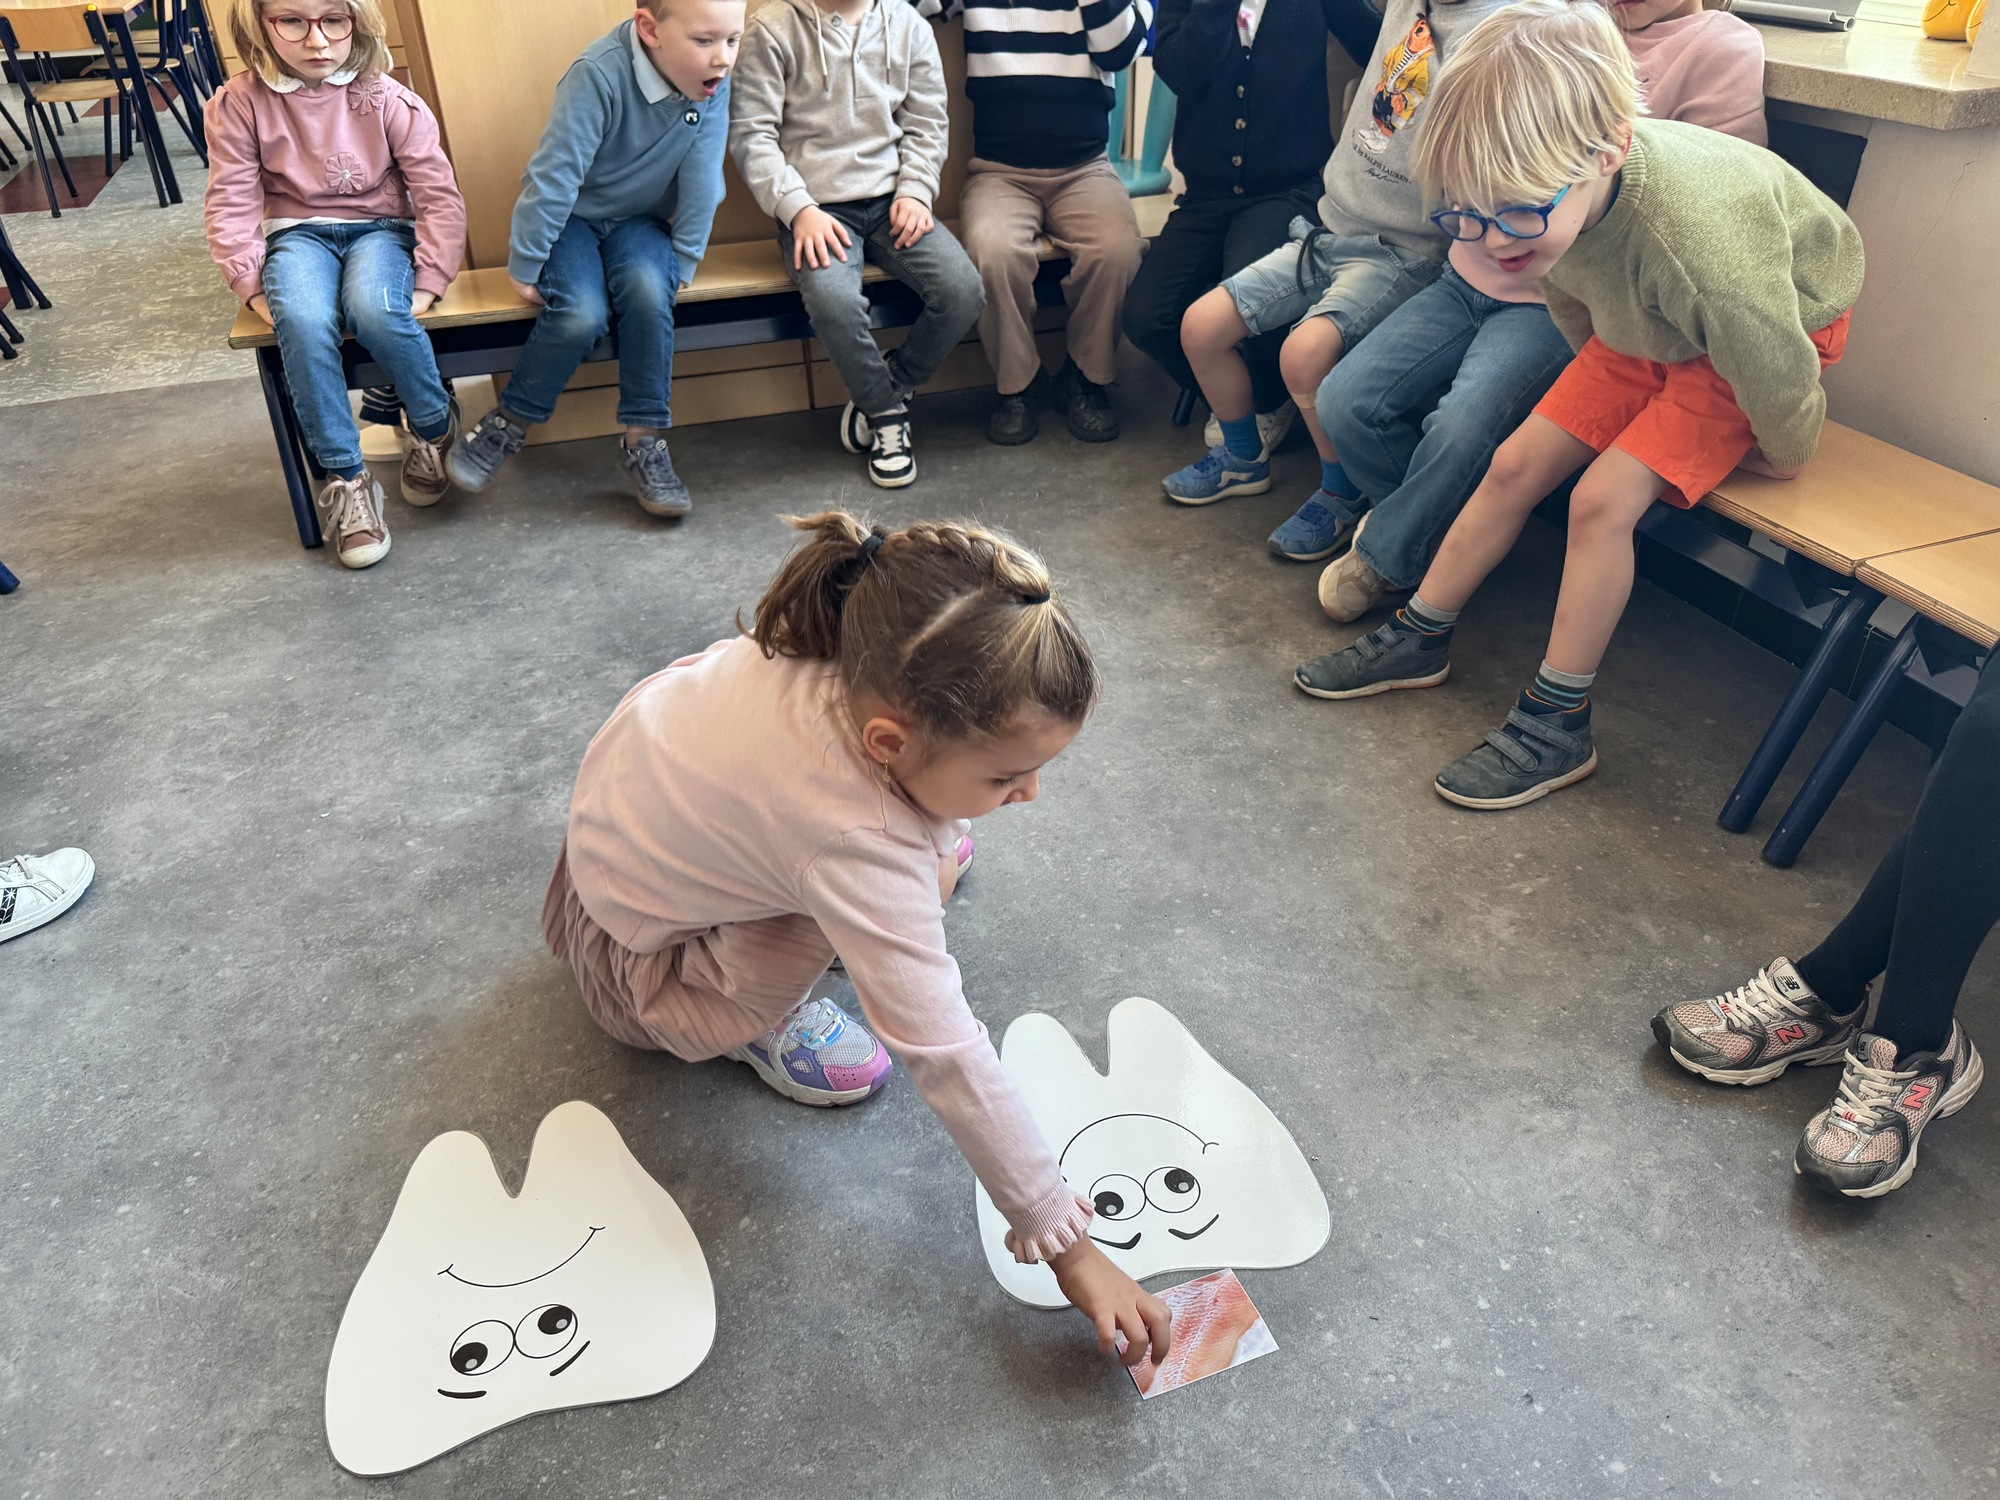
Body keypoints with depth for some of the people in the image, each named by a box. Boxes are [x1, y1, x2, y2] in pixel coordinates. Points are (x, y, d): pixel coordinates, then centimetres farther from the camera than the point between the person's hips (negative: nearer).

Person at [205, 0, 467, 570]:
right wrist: (252, 284, -10)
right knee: (303, 322, -33)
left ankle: (435, 427, -7)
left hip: (381, 228, -1)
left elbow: (439, 195, -6)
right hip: (297, 233, 1)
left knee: (375, 310, -36)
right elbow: (232, 203, -1)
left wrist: (429, 280, -13)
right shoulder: (239, 104, -5)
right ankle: (344, 476, -21)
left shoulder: (387, 99, -8)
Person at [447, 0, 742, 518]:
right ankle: (511, 422, -2)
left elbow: (702, 180, -10)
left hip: (640, 219, 3)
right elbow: (554, 174, -23)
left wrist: (684, 261, -10)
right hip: (571, 216, -3)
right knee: (581, 313, -28)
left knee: (648, 291, -29)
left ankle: (644, 441, -15)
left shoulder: (714, 84, -15)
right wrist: (524, 265, -18)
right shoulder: (600, 74, -27)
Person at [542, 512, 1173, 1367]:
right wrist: (1065, 1244, -27)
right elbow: (948, 1061, -37)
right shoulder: (862, 849, -42)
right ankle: (755, 1020, -3)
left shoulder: (839, 640, -24)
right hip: (638, 958, -6)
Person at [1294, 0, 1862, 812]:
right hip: (1643, 329, 6)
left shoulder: (1691, 236, -45)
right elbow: (1569, 294, 0)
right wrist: (1603, 382, 15)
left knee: (1604, 497, -19)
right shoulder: (1543, 189, -23)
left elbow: (1777, 372, -30)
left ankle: (1557, 724, -8)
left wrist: (1778, 455, -11)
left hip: (1779, 321, -6)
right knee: (1516, 465, -1)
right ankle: (1419, 640, 15)